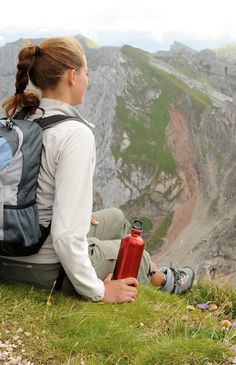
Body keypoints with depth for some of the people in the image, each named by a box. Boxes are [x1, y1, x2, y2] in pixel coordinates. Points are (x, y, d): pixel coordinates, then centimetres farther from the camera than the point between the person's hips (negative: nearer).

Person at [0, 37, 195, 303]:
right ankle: (164, 281, 56)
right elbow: (67, 235, -29)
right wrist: (97, 291, -15)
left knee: (115, 217, 28)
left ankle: (158, 276, 52)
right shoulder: (75, 134, -26)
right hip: (49, 269, -7)